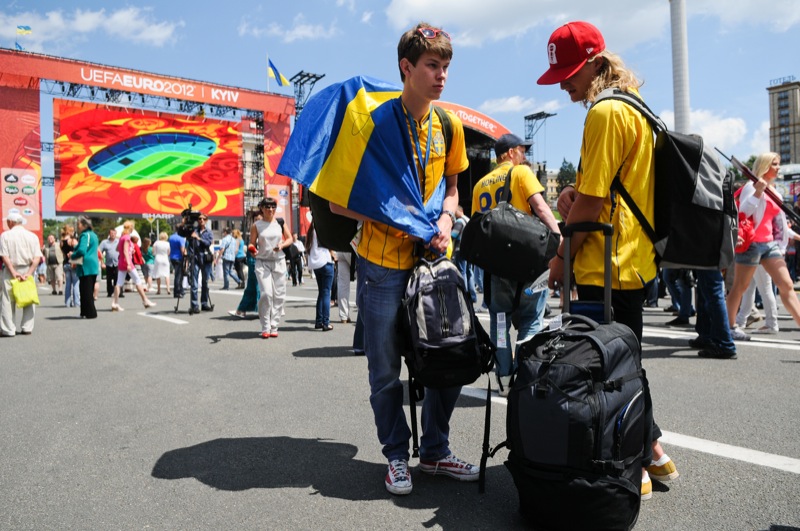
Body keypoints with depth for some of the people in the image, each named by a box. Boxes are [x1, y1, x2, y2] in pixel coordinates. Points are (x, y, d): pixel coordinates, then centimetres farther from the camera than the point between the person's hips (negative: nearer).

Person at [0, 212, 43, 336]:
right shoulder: (32, 236, 2)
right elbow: (37, 257, -7)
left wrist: (13, 272, -13)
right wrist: (29, 273, -9)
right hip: (27, 270, 2)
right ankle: (27, 328, 13)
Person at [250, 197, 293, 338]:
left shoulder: (280, 223, 5)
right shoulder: (256, 226, 1)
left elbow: (290, 239, 10)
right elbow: (252, 243, 4)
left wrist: (282, 245, -10)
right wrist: (253, 250, -18)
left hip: (279, 262, 3)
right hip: (262, 262, -2)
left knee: (279, 295, 1)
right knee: (266, 293, -14)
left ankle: (274, 326, 10)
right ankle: (265, 328, -3)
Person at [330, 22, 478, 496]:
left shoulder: (449, 125, 7)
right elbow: (339, 201, -8)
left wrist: (446, 218, -3)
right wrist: (391, 219, -19)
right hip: (383, 263, -4)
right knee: (386, 371, 5)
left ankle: (436, 451, 29)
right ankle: (397, 455, 27)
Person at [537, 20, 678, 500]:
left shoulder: (605, 112, -15)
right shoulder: (634, 108, 17)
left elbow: (591, 202, -18)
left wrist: (562, 257, -7)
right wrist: (574, 191, 6)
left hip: (606, 267, -10)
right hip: (634, 260, 10)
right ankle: (653, 454, 29)